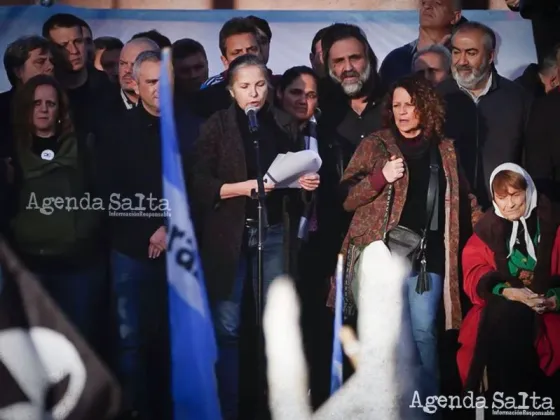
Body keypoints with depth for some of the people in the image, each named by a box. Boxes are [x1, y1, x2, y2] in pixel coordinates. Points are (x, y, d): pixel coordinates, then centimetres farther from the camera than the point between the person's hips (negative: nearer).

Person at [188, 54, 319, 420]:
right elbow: (200, 184, -8)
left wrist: (303, 181, 0)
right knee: (227, 326, 0)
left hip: (273, 231, 3)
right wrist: (246, 186, -18)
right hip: (229, 233, -3)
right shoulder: (218, 126, -2)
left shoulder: (280, 124, 9)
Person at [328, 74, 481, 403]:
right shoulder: (375, 144, 4)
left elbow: (463, 198, 20)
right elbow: (347, 199, 0)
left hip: (427, 255, 1)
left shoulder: (445, 149, 11)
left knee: (423, 331, -4)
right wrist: (381, 176, -15)